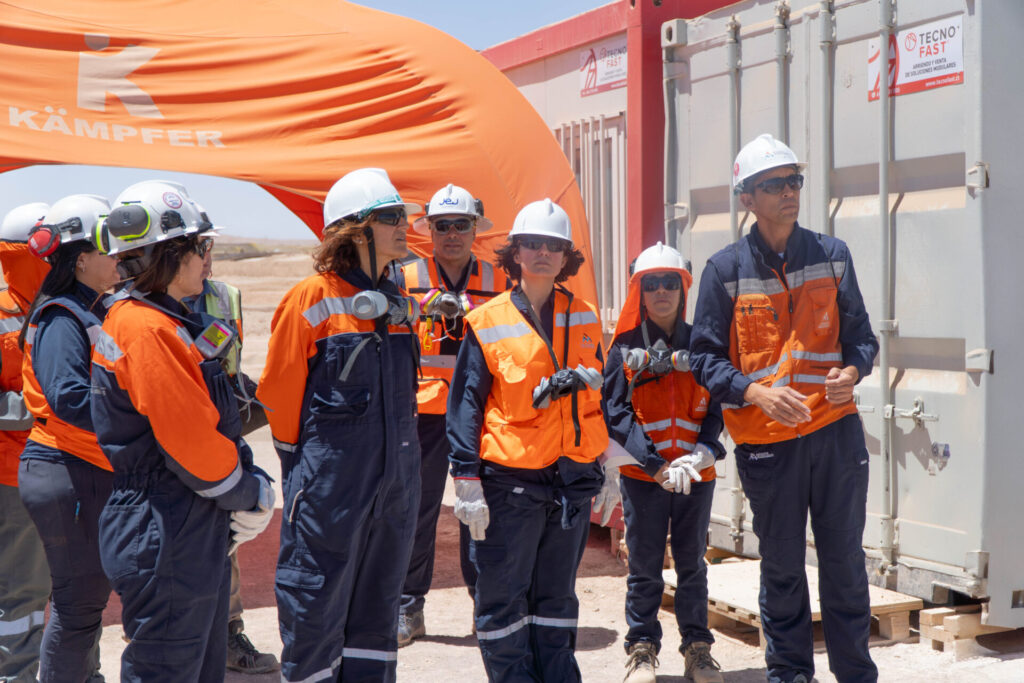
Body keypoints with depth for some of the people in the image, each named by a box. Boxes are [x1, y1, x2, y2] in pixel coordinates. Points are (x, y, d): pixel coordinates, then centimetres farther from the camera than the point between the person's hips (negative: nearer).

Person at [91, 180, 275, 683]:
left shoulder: (168, 321, 13)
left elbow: (207, 421, 13)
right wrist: (253, 494, -7)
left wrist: (253, 486, 1)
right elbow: (192, 444, -22)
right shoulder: (147, 330, -20)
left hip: (195, 539, 10)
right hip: (165, 546, -10)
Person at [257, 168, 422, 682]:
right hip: (330, 483, -6)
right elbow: (278, 393, -5)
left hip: (395, 480, 6)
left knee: (377, 607, 14)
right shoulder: (311, 299, -10)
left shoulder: (400, 304, 10)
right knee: (316, 606, 3)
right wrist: (305, 466, 2)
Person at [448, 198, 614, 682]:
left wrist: (601, 469, 13)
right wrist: (467, 483, -10)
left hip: (574, 479, 4)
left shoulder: (586, 320, 9)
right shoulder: (488, 324, -3)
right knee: (502, 598, 1)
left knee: (557, 597, 14)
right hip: (509, 479, -4)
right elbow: (465, 405, -5)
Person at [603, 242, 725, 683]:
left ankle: (697, 646, 21)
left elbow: (716, 404, 4)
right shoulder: (625, 346, 0)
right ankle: (642, 648, 17)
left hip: (697, 475, 2)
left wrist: (702, 452, -15)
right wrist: (657, 465, -16)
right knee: (644, 567, 5)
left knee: (692, 564, 10)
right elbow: (616, 413, -6)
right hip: (642, 476, -2)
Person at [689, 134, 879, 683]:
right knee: (781, 567, 10)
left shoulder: (831, 255, 5)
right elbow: (705, 356, -2)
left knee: (845, 561, 8)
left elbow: (859, 332, 11)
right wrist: (756, 392, -18)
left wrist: (852, 371, -11)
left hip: (836, 430, 2)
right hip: (766, 438, -2)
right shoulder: (726, 269, -2)